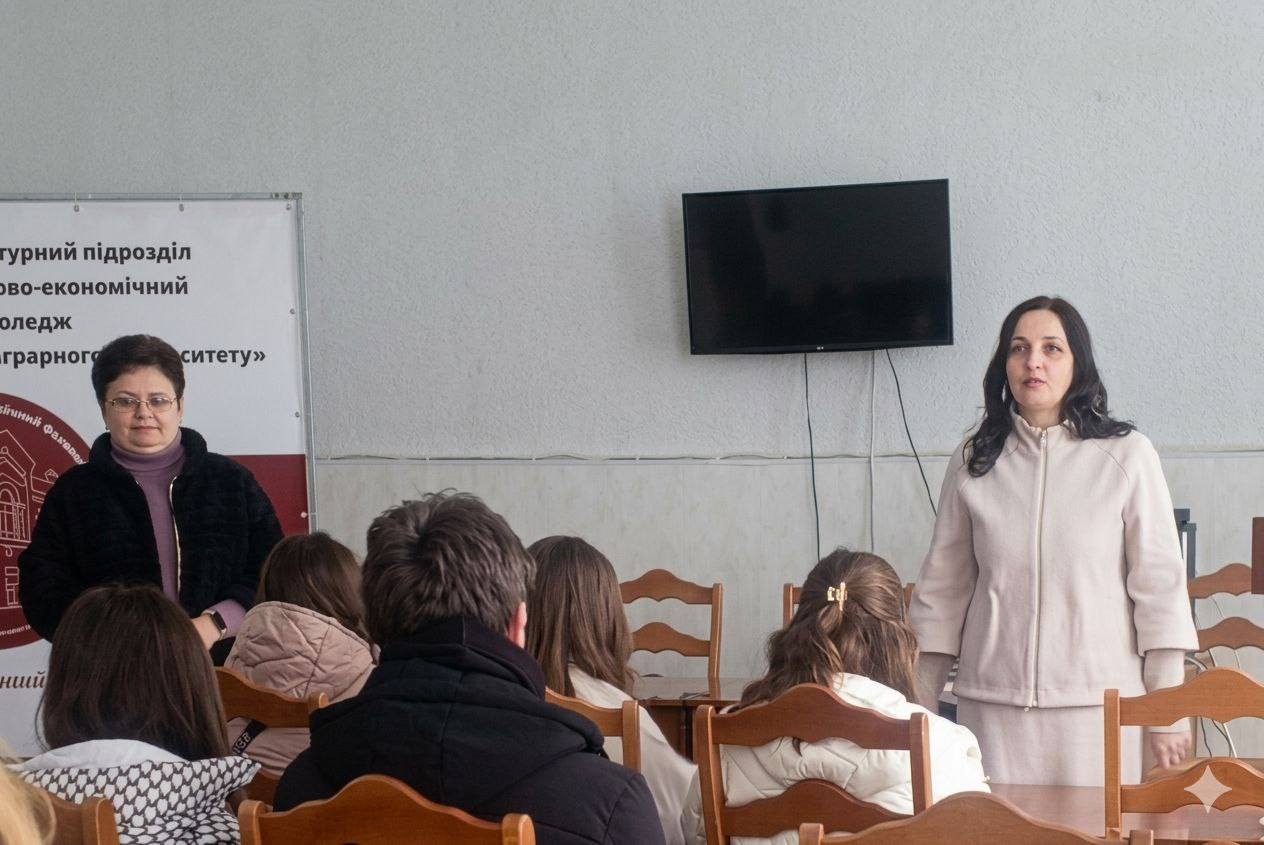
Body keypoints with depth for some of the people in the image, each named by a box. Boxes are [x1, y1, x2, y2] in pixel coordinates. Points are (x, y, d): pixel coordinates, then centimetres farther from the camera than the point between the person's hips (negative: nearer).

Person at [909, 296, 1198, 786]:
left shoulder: (1127, 455, -2)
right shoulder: (973, 461, 6)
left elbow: (1159, 584, 0)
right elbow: (941, 588, 11)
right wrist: (919, 707, 11)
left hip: (1097, 703, -2)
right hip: (992, 704, 2)